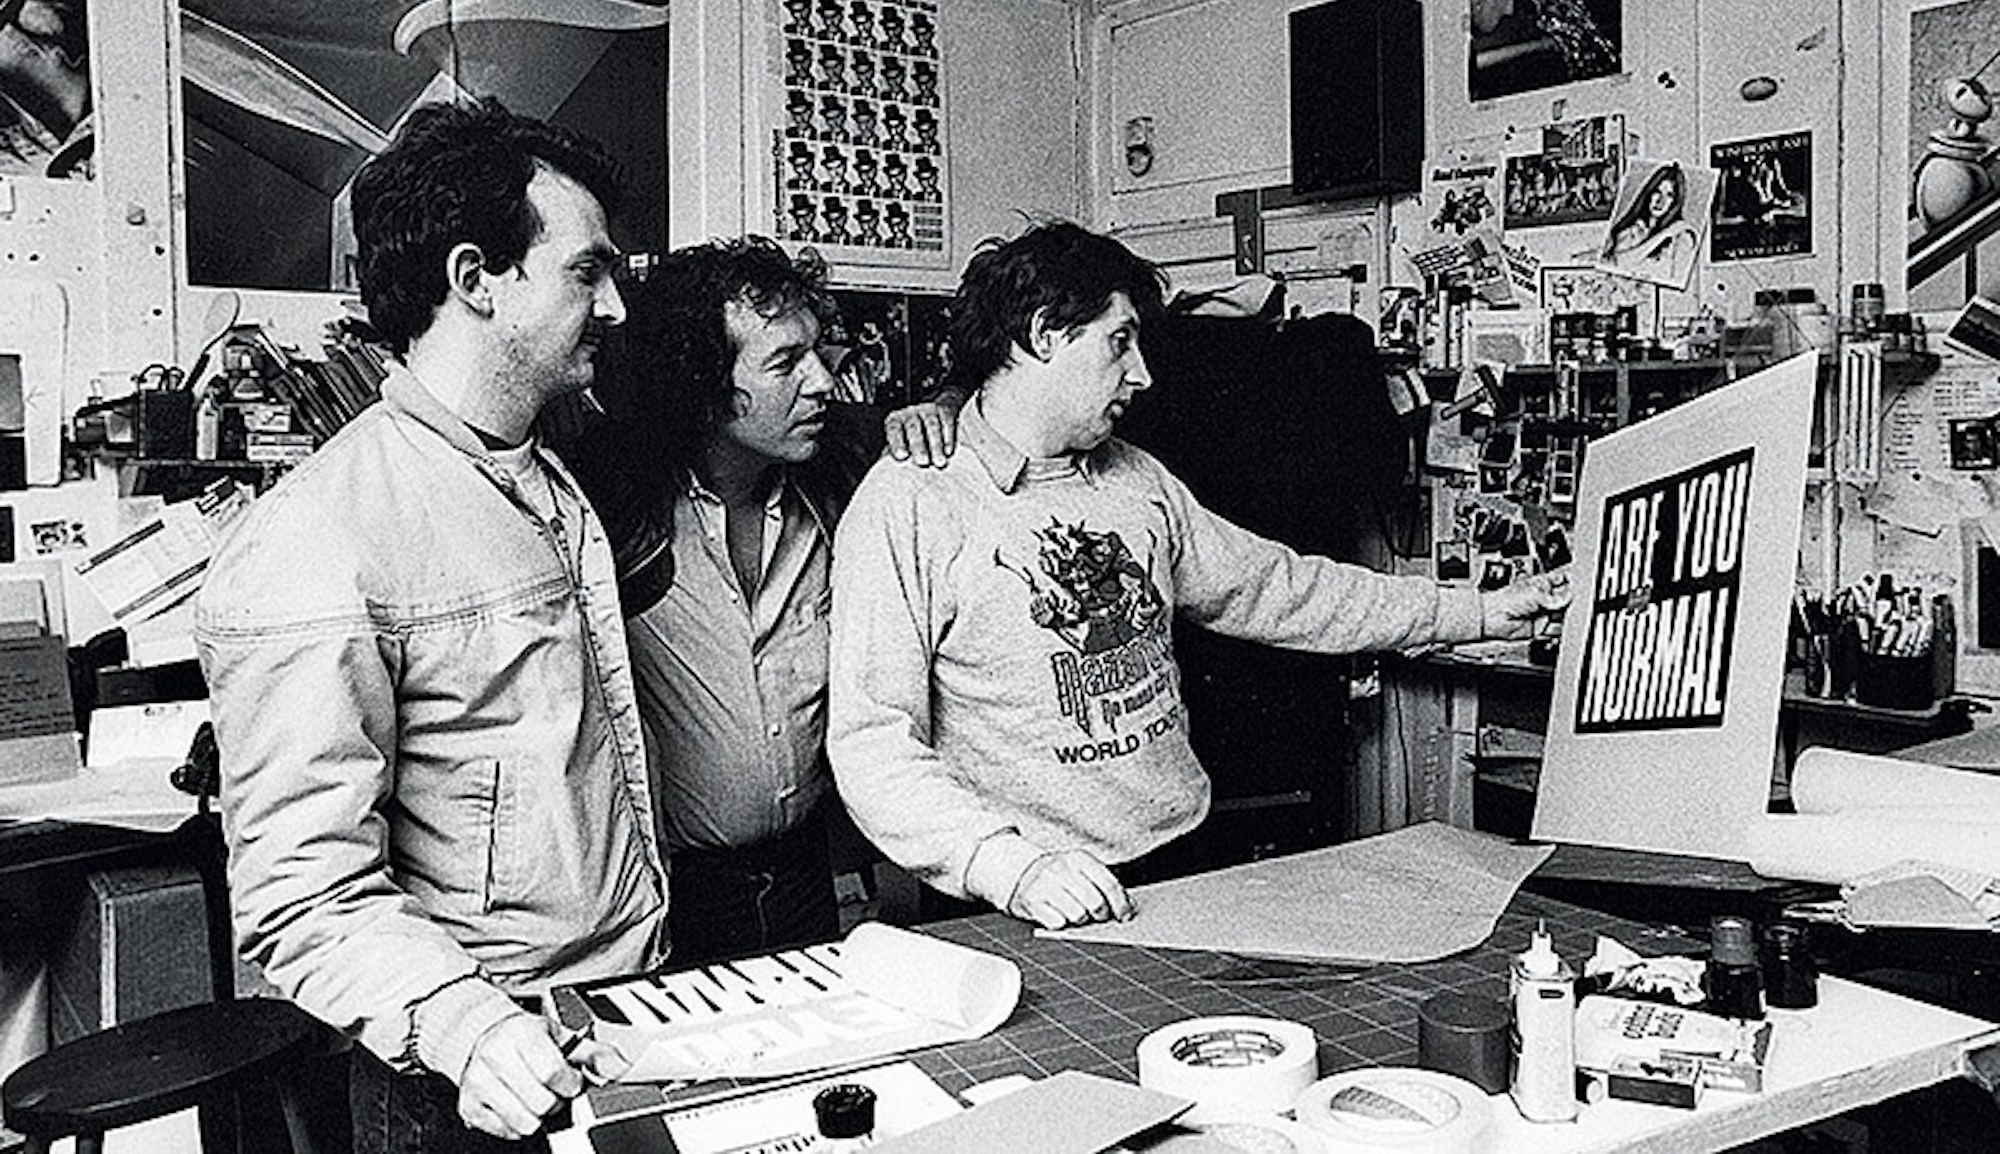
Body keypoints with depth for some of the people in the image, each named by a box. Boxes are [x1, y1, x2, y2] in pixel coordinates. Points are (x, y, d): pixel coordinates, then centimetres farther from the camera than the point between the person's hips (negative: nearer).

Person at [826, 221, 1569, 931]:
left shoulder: (1137, 482, 14)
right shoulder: (909, 506, -9)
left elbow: (1278, 590, 21)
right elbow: (871, 745, -14)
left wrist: (1484, 613, 20)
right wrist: (1007, 865, -28)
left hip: (1188, 861, 5)